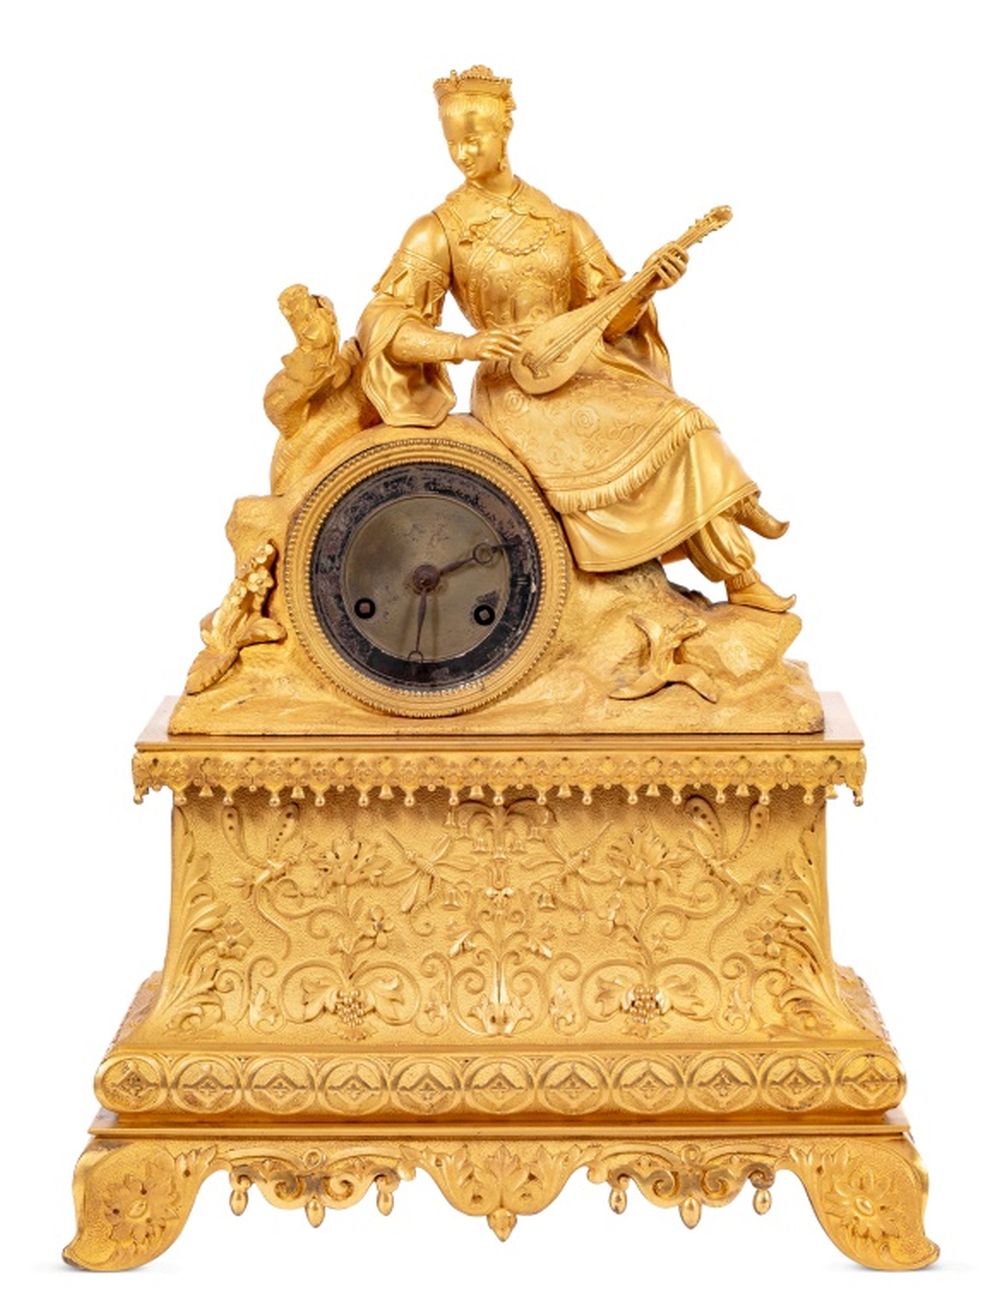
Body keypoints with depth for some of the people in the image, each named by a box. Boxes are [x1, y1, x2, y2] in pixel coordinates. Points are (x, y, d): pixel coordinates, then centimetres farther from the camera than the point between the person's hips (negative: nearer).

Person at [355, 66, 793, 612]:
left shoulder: (564, 224, 8)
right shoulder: (439, 232, -3)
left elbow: (611, 320, 8)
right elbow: (381, 326, -10)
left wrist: (647, 287, -14)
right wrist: (464, 345, -25)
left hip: (587, 374, 5)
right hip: (514, 392, -5)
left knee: (680, 425, -18)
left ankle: (740, 576, -10)